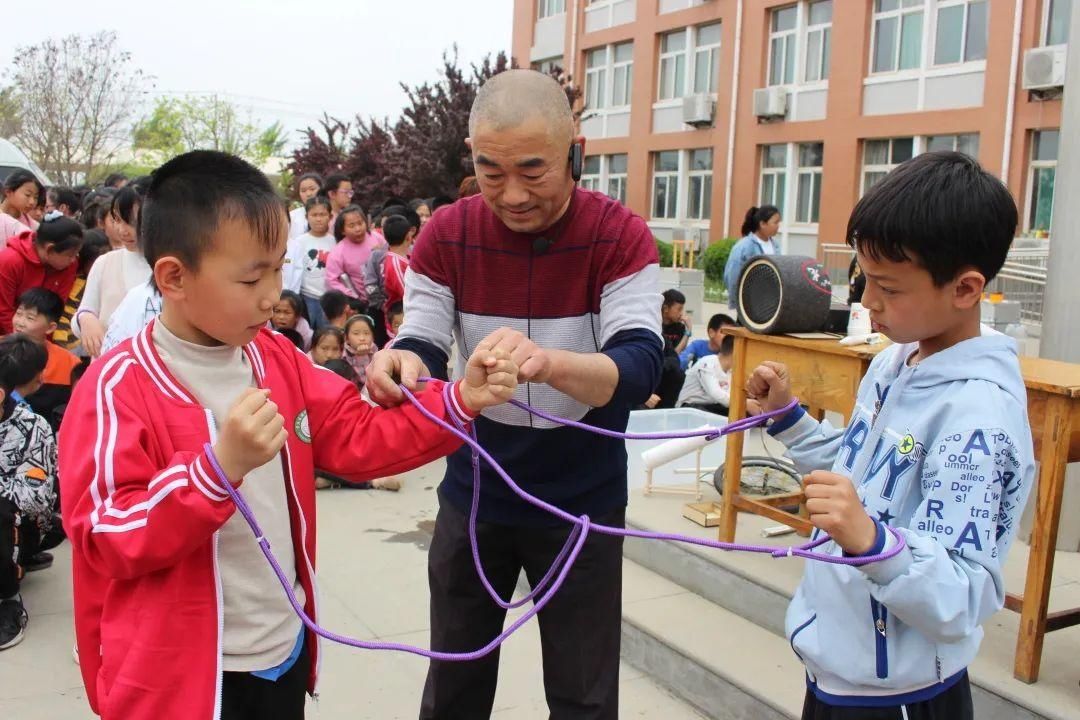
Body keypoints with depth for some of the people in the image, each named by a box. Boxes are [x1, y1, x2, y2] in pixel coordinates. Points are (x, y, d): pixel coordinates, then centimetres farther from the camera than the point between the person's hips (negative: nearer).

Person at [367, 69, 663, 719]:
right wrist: (401, 363, -36)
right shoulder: (446, 235, -9)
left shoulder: (621, 237, -16)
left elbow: (641, 367, -27)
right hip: (473, 494, 2)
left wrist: (548, 361, -48)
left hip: (583, 504, -2)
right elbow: (423, 346, -11)